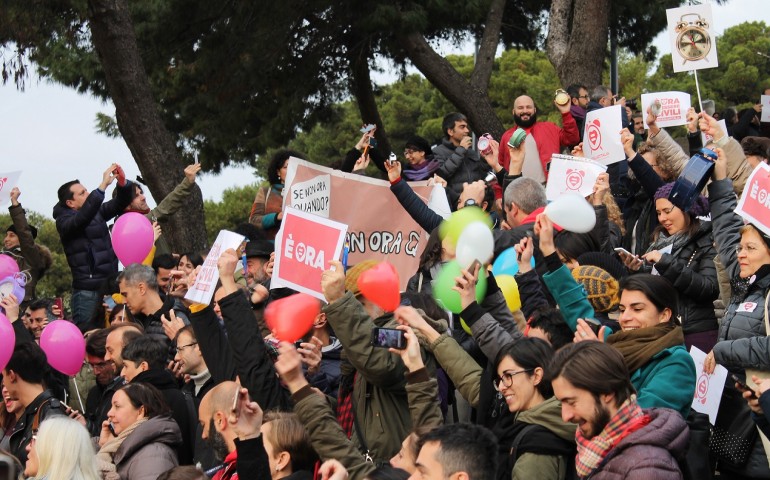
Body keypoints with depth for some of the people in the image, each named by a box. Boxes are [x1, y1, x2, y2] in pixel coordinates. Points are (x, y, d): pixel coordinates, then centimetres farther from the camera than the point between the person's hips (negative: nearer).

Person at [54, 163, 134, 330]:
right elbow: (83, 217, -25)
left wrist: (123, 183, -10)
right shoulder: (64, 221, -6)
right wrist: (103, 185, -28)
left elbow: (121, 203, 13)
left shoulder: (97, 212, 13)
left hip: (110, 286, 6)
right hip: (88, 291, -6)